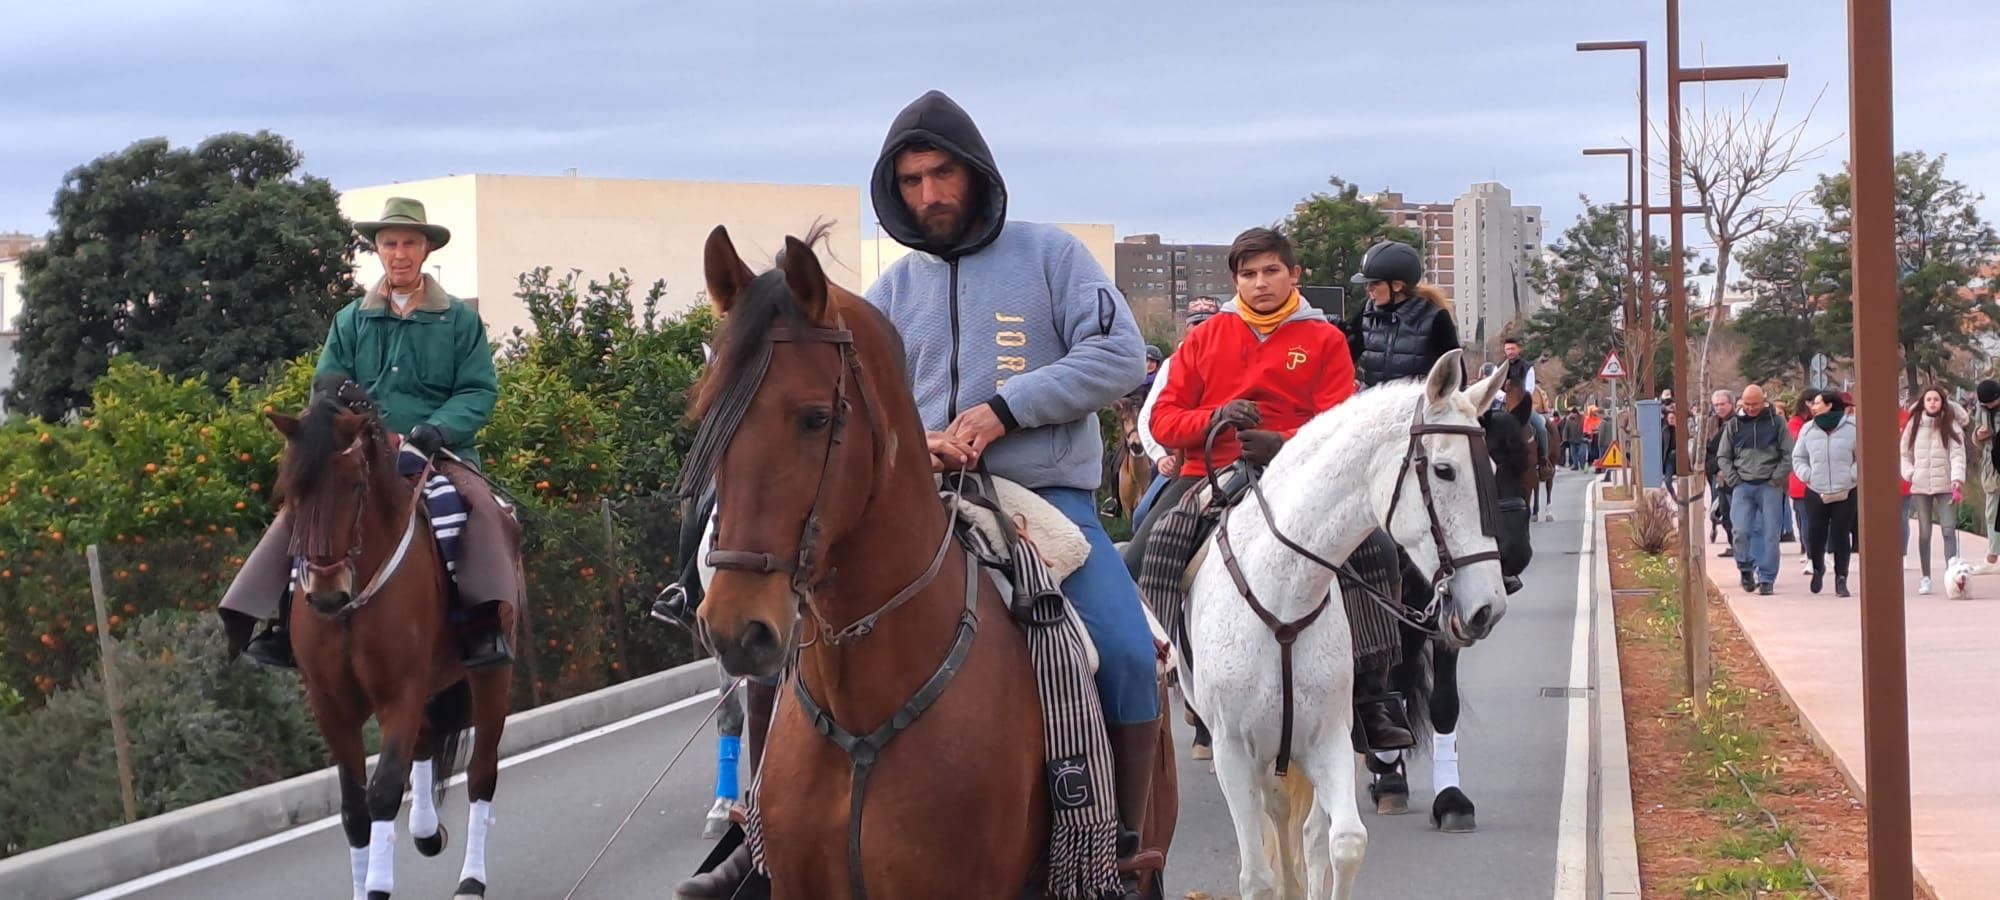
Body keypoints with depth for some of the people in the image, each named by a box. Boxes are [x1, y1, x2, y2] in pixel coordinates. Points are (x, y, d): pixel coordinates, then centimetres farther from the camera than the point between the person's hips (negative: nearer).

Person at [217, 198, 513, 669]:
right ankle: (286, 622, -20)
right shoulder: (350, 321, 14)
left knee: (478, 506, -33)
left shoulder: (460, 320, 8)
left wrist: (438, 427, -17)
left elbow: (479, 391, 1)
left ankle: (483, 625, -37)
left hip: (441, 453, -2)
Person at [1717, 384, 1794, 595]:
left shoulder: (1776, 423, 3)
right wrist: (1733, 480, 1)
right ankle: (1746, 568, 13)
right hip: (1743, 486, 1)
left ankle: (1767, 578, 3)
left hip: (1770, 486, -1)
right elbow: (1723, 457, 13)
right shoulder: (1733, 425, 8)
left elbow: (1788, 455, 2)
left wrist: (1776, 479, -6)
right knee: (1741, 531, -8)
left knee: (1770, 534, -3)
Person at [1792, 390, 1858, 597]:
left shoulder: (1852, 428, -2)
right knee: (1814, 537, 0)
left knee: (1840, 538, -1)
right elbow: (1798, 458, 15)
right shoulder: (1808, 430, 6)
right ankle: (1818, 568, 30)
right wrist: (1806, 474, -1)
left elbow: (1863, 457, 4)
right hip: (1815, 494, 2)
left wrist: (1853, 475, -8)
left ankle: (1841, 580, 9)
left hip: (1845, 494, -2)